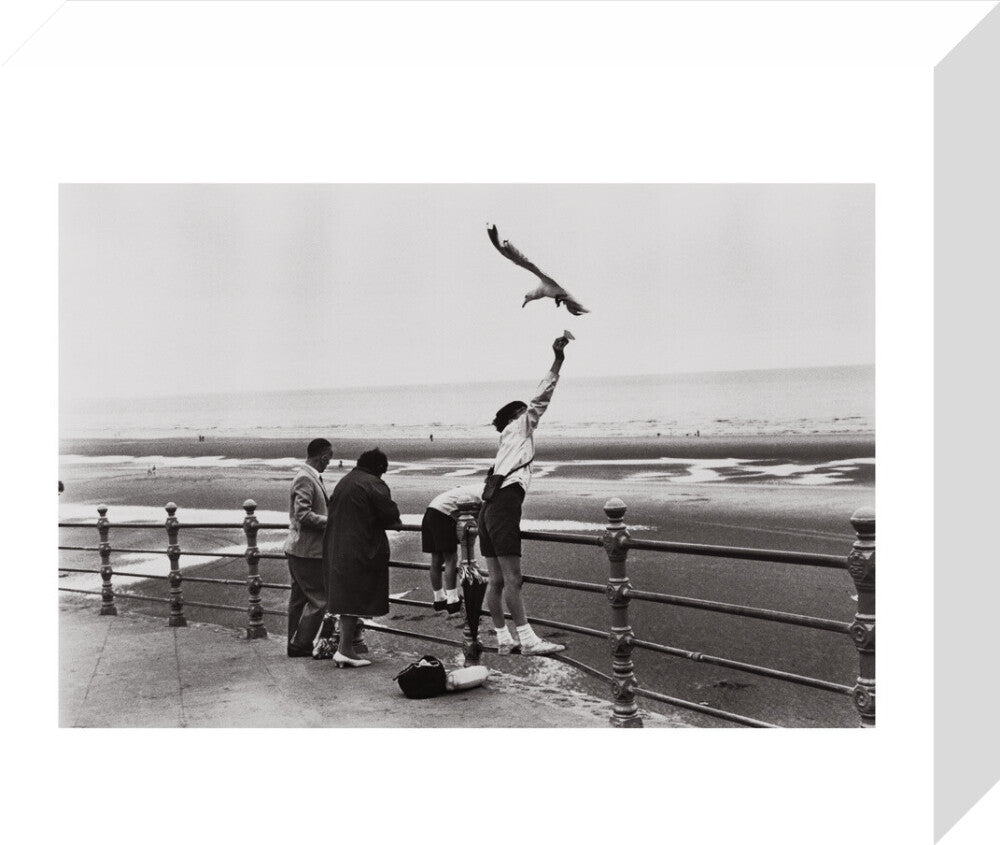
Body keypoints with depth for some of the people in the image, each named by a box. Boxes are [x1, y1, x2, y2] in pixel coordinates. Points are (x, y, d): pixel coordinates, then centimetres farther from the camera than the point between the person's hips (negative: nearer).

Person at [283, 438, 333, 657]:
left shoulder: (311, 477, 14)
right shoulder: (305, 479, -18)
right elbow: (303, 515, -24)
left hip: (298, 549, 10)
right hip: (307, 551, -10)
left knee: (299, 598, 15)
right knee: (319, 599, -4)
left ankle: (296, 645, 24)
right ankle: (300, 645, 3)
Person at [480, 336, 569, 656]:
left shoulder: (509, 443, 30)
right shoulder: (517, 429, 8)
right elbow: (540, 398, 3)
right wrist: (558, 360, 2)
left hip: (489, 508, 9)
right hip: (503, 507, -9)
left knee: (497, 580, 8)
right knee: (512, 579, -10)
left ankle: (503, 639, 12)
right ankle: (528, 639, -10)